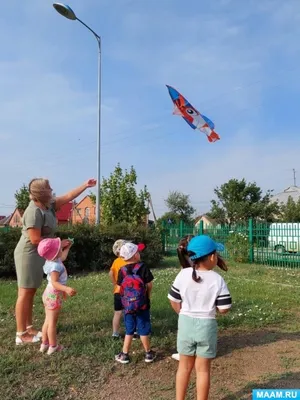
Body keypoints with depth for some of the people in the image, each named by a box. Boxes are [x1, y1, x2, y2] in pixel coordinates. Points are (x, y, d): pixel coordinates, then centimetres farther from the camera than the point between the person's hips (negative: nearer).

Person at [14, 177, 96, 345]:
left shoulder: (48, 205, 5)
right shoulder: (34, 212, -22)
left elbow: (67, 197, 14)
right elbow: (35, 239, -24)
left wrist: (85, 185, 14)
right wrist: (58, 243, -17)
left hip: (38, 255, 10)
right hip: (29, 255, -9)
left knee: (31, 292, 15)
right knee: (25, 293, -3)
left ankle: (29, 327, 26)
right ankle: (21, 334, 6)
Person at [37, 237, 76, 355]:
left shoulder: (53, 261, 2)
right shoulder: (55, 266, -28)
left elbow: (62, 257, 24)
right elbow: (54, 282, -34)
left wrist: (68, 247, 36)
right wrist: (66, 289, -45)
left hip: (49, 293, 10)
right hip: (54, 295, -10)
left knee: (48, 321, 17)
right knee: (52, 322, 1)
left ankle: (44, 344, 26)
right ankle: (53, 347, 12)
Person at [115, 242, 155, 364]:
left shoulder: (122, 270, -5)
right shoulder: (143, 267, -12)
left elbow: (120, 288, -3)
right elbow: (149, 285, -9)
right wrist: (148, 296, 9)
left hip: (127, 305, 2)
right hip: (142, 304, -2)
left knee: (129, 330, 15)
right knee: (143, 329, 10)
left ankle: (124, 355, 21)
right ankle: (148, 353, 23)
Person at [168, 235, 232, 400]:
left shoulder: (183, 274, -9)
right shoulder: (217, 279, -14)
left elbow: (174, 300, -1)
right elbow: (224, 309, -12)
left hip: (185, 323, 2)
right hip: (207, 325, -2)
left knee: (184, 367, 19)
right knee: (203, 369, 13)